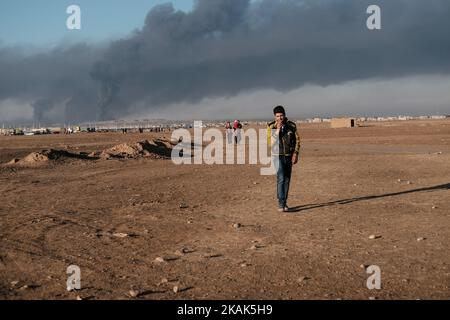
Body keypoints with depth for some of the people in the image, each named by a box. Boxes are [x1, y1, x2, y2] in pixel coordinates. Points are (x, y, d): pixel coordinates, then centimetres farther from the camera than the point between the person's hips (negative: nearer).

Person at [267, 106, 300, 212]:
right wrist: (277, 130, -22)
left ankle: (284, 202, 19)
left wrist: (295, 153, -5)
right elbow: (270, 141, -15)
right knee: (281, 179, -14)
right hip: (278, 156, -3)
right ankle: (281, 203, -13)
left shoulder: (292, 125, -1)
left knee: (287, 179, 8)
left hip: (289, 156, 3)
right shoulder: (271, 126, -6)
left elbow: (297, 139, 4)